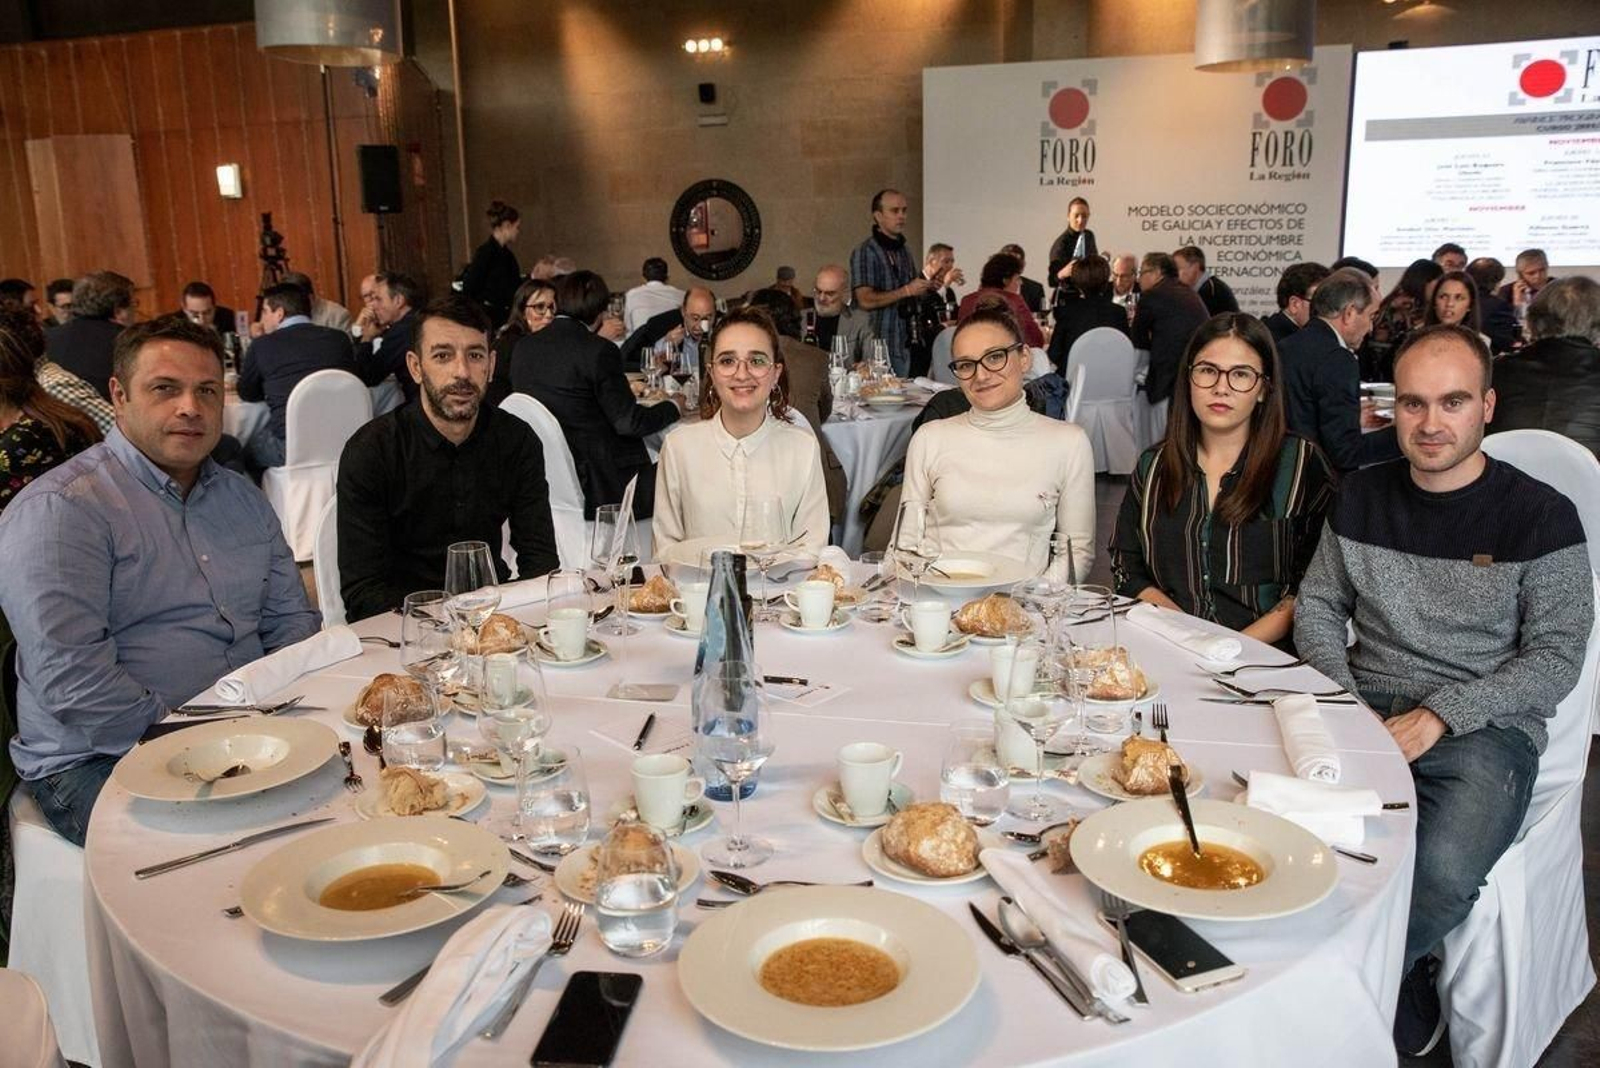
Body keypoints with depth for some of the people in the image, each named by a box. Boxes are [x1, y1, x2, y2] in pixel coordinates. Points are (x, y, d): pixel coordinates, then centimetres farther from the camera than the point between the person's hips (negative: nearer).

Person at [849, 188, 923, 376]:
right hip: (877, 345, -7)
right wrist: (907, 291, -16)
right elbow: (866, 300, -19)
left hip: (903, 345, 7)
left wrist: (926, 286, 3)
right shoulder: (865, 252, -10)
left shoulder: (904, 250, 14)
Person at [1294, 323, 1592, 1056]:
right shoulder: (1362, 498, 8)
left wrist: (1438, 716, -16)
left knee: (1443, 872, -32)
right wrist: (1343, 700, -4)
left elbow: (1556, 659, -5)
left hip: (1483, 729, -3)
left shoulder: (1539, 515, -4)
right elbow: (1317, 606, 14)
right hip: (1363, 713, 4)